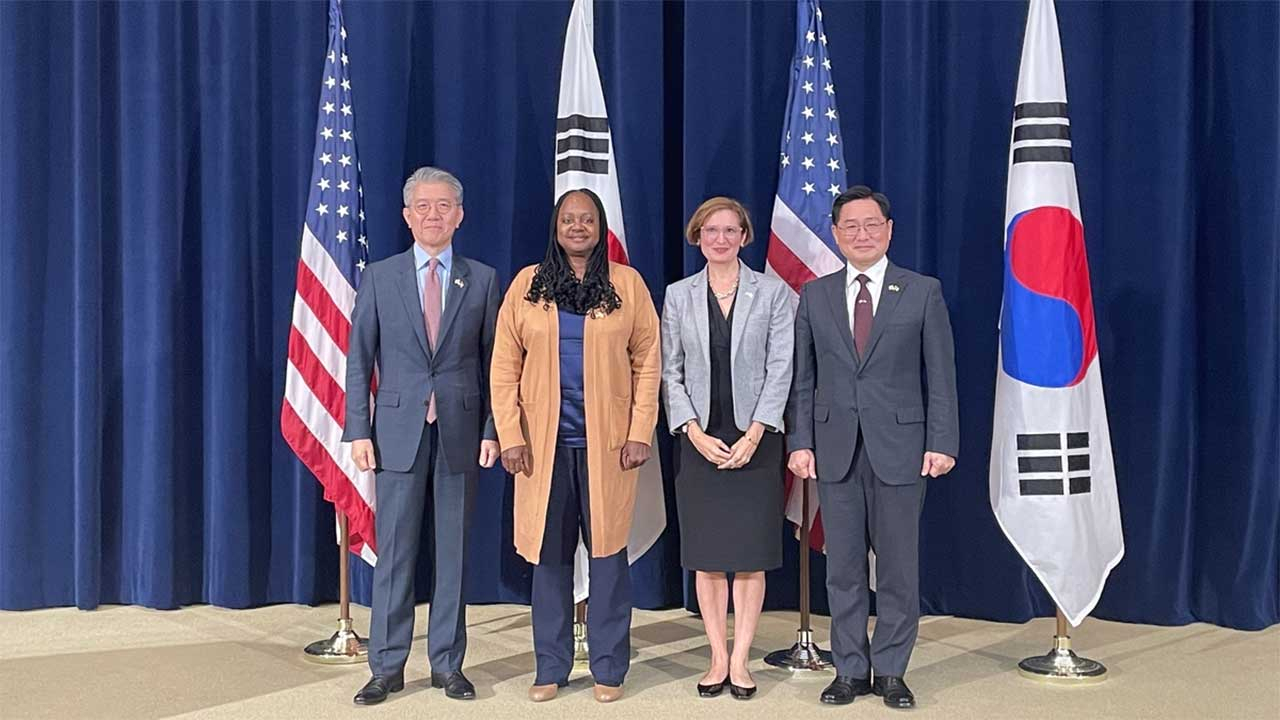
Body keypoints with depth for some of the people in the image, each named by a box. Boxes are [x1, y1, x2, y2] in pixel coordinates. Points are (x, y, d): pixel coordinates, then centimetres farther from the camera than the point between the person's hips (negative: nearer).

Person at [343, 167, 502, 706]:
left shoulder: (482, 280, 6)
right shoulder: (379, 277, 6)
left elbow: (494, 362, 6)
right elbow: (359, 359, 4)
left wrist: (492, 430, -1)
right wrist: (358, 430, -3)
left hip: (461, 433, 1)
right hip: (399, 431, 0)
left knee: (452, 551, 7)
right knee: (394, 553, 3)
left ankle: (447, 663, 17)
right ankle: (386, 666, 12)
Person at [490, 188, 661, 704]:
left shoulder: (627, 284, 5)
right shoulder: (527, 285, 6)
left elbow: (647, 363, 2)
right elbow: (504, 366, 4)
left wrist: (641, 432, -6)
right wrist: (510, 436, -4)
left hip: (607, 443, -1)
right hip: (544, 442, 1)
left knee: (608, 550, 3)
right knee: (549, 554, 6)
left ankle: (609, 669, 14)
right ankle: (551, 667, 18)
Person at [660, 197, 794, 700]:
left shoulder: (773, 293, 1)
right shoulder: (678, 296, 6)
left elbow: (780, 370, -3)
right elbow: (670, 373, 3)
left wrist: (753, 436, -12)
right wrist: (696, 434, -8)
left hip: (755, 440, -1)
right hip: (700, 441, 2)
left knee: (751, 554, 2)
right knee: (707, 554, 5)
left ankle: (740, 660, 11)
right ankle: (718, 658, 14)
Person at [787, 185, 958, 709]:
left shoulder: (923, 292, 2)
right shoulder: (814, 296, 8)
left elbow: (940, 375, 0)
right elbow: (803, 378, 8)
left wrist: (941, 443, -7)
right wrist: (800, 442, 0)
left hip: (900, 447, -2)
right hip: (835, 449, 2)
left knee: (898, 567, 5)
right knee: (842, 567, 7)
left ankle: (890, 671, 18)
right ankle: (850, 670, 19)